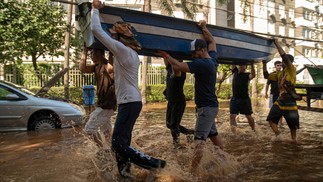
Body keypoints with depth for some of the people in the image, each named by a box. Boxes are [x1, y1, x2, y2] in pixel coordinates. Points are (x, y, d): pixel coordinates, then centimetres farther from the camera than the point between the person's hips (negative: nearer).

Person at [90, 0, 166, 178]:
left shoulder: (122, 49, -13)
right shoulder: (132, 53, 14)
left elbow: (96, 30, -13)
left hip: (129, 102, -10)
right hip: (131, 101, 10)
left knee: (118, 143, -9)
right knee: (122, 141, 14)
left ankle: (154, 163, -2)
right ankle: (124, 172, 23)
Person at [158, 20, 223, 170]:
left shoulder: (202, 63, -22)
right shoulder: (213, 59, 5)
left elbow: (178, 66, -26)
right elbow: (212, 41, 23)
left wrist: (166, 55, -13)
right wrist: (203, 28, 24)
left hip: (207, 107, -10)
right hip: (210, 105, 10)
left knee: (199, 139, -14)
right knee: (213, 134, 24)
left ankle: (192, 171, -14)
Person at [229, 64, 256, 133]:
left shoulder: (247, 75, -4)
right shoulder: (235, 72, 8)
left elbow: (253, 75, -26)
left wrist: (252, 64, -34)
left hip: (245, 99, -3)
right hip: (234, 99, 3)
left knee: (248, 116, 10)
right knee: (232, 116, -8)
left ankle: (253, 130, 29)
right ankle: (233, 132, -9)